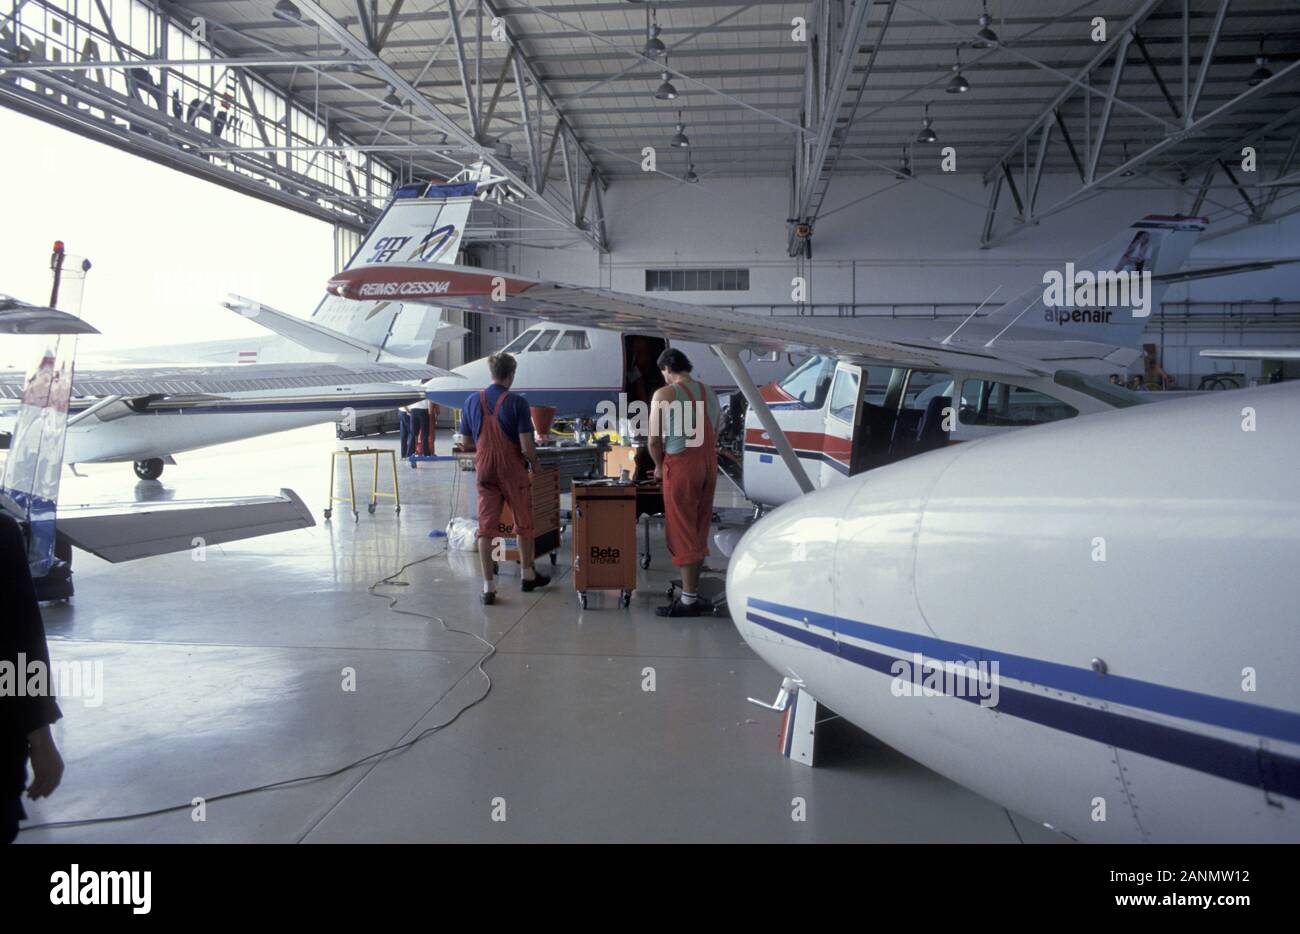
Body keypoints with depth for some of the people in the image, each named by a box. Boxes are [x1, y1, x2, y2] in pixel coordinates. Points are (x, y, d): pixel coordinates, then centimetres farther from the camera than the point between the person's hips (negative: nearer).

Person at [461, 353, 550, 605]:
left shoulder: (472, 401, 0)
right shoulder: (517, 402, -12)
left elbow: (467, 444, 6)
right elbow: (526, 446, -15)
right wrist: (535, 462, 4)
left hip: (484, 471, 3)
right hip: (513, 471, -3)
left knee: (486, 528, 5)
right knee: (523, 524, 15)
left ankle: (488, 587, 4)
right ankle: (528, 575, 30)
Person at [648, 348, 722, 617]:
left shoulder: (665, 394, -8)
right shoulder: (709, 393, 11)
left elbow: (654, 440, -9)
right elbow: (713, 435, 12)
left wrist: (659, 466, 8)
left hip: (681, 465, -6)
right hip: (709, 463, 7)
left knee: (682, 532, -1)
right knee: (700, 529, 14)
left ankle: (688, 600, 2)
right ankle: (692, 588, 24)